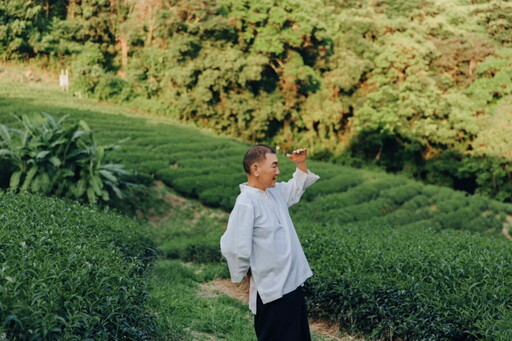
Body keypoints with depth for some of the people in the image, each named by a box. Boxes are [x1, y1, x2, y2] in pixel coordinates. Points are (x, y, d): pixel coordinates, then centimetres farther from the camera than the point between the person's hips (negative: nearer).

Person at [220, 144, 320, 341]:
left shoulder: (276, 192, 6)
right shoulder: (246, 204, -21)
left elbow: (297, 188, 26)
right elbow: (234, 247, -24)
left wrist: (302, 164, 9)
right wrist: (242, 276, -9)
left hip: (292, 283, 9)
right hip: (272, 291, -9)